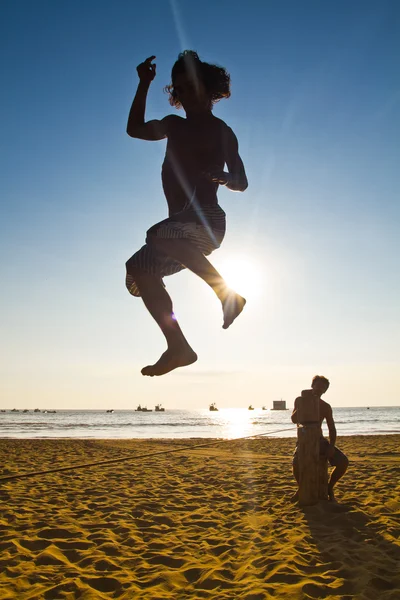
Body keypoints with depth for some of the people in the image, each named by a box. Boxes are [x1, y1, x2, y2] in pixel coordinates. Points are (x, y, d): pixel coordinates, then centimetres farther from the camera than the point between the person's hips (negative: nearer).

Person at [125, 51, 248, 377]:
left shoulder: (221, 131, 6)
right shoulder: (175, 126, 22)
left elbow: (241, 182, 2)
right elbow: (135, 129, 31)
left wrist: (220, 175, -20)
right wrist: (144, 84, 25)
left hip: (206, 218, -7)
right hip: (180, 222, 7)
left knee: (163, 237, -35)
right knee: (140, 270, -4)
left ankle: (228, 294, -25)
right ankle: (179, 347, -7)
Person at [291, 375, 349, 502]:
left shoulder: (326, 407, 4)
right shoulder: (300, 400, -2)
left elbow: (332, 429, 4)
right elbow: (294, 420, -17)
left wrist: (331, 446, -13)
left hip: (320, 440, 3)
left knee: (343, 462, -21)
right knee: (296, 463, -35)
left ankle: (329, 488, 6)